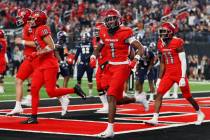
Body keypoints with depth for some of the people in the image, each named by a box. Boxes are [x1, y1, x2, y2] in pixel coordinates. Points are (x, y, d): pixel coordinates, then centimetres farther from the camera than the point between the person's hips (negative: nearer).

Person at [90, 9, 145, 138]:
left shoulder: (125, 33, -12)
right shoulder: (104, 34, 7)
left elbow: (141, 48, -11)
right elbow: (98, 49, 23)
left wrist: (135, 60, -27)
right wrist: (93, 57, 3)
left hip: (122, 67, -7)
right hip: (111, 68, 7)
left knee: (111, 97, -16)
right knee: (118, 100, 11)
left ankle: (110, 129, -15)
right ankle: (138, 99, 38)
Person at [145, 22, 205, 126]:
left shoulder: (177, 43, -14)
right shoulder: (161, 44, 7)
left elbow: (183, 62, -14)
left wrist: (183, 77, -19)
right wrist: (159, 78, 15)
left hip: (179, 73, -6)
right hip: (168, 74, 6)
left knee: (187, 96, 6)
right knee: (159, 94, -8)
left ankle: (200, 114, 29)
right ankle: (155, 119, -10)